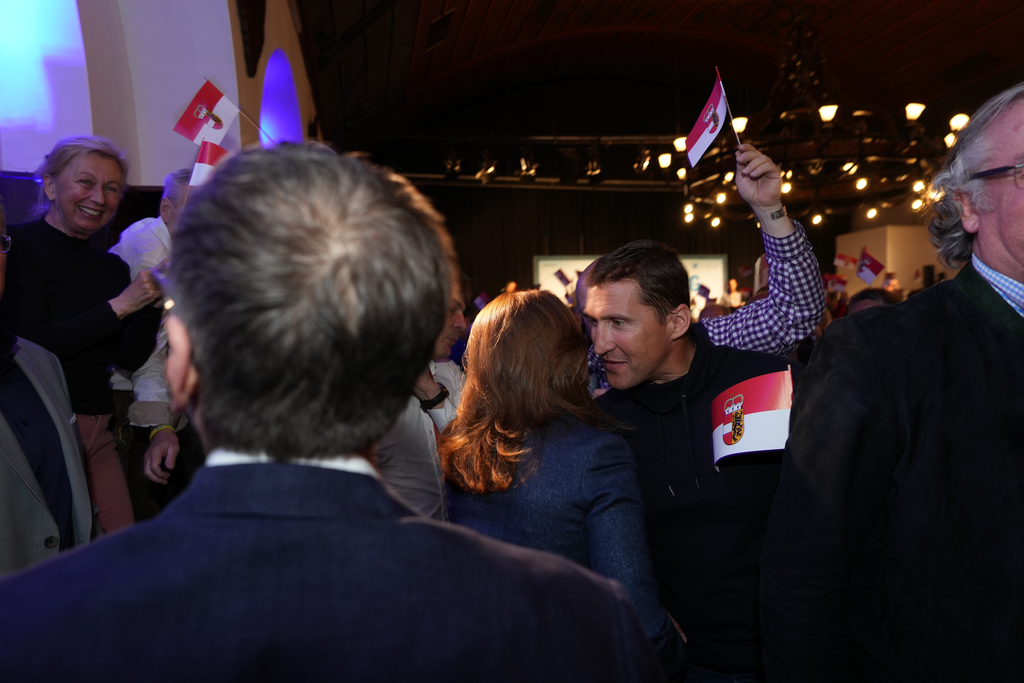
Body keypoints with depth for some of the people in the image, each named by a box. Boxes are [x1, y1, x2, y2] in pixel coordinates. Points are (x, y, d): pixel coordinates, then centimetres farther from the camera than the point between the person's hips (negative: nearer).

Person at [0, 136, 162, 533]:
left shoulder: (113, 267, 12)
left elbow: (128, 359, 6)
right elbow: (33, 345, -14)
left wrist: (156, 300, -6)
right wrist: (118, 306, -14)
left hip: (97, 433, 5)